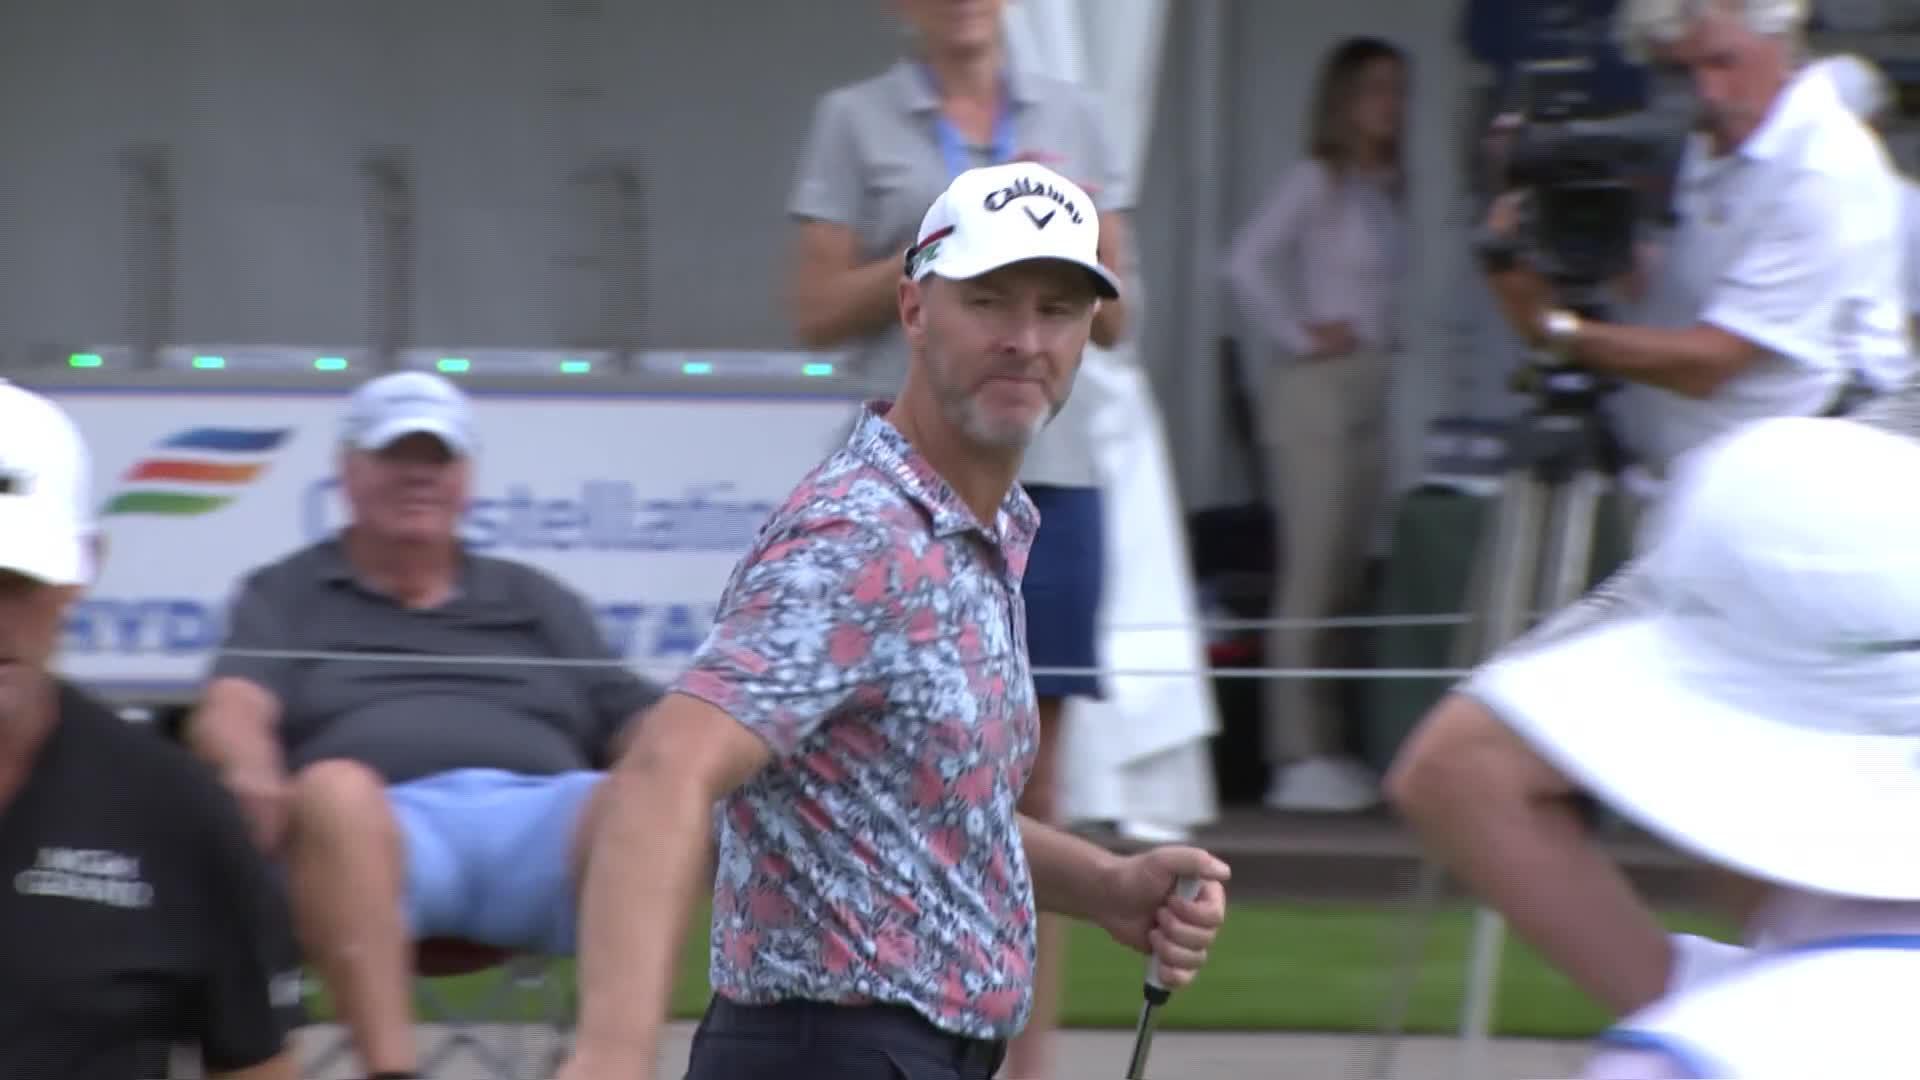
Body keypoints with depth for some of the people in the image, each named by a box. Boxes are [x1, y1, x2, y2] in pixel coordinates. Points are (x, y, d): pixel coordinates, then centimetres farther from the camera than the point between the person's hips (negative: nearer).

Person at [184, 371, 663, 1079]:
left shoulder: (534, 601, 32)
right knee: (334, 788, -39)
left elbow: (635, 725, 22)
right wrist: (251, 772, -20)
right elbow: (233, 709, 5)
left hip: (542, 814, 2)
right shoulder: (287, 595, 25)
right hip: (387, 828, -2)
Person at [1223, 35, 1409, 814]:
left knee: (1353, 574, 8)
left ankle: (1331, 749, 13)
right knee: (1312, 571, -7)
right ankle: (1298, 756, -6)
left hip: (1375, 390, 7)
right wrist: (1298, 335, -13)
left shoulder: (1388, 189, 13)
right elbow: (1246, 263, -16)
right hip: (1318, 390, -7)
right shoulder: (1317, 181, -6)